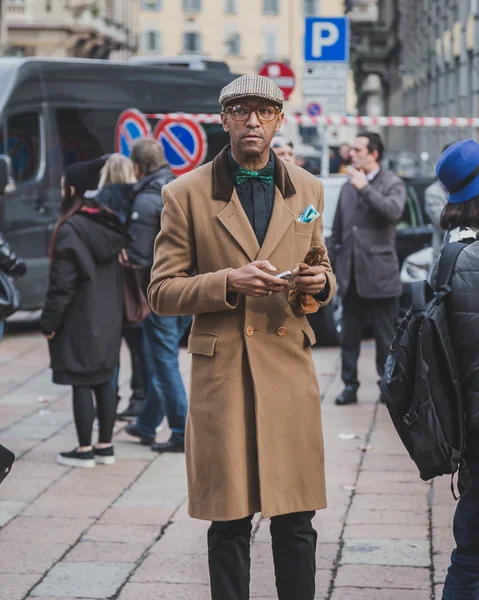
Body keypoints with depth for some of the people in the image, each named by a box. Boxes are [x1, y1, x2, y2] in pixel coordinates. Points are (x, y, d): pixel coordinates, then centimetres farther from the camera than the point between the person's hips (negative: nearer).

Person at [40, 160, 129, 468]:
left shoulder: (70, 230, -16)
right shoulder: (110, 223, 6)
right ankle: (105, 446, 18)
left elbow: (62, 284, -17)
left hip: (80, 321, -7)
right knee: (104, 381, 13)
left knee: (81, 384, -1)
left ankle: (84, 450, 4)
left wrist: (49, 322, -9)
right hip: (109, 320, 7)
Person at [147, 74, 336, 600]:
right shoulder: (187, 195, 0)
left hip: (289, 369, 3)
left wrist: (319, 283, -3)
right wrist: (230, 282, -17)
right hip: (222, 374, -2)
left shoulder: (306, 189, 11)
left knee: (296, 520, 5)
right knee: (229, 522, 3)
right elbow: (161, 293, -1)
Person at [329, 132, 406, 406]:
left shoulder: (392, 184, -2)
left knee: (386, 336, 1)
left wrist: (365, 187, -24)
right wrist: (332, 264, 12)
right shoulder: (348, 186, 14)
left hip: (379, 275, -5)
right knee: (349, 335, 10)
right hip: (351, 275, 5)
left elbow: (394, 211, -23)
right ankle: (350, 385, 16)